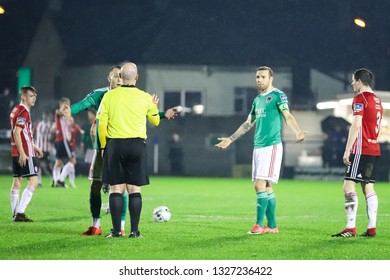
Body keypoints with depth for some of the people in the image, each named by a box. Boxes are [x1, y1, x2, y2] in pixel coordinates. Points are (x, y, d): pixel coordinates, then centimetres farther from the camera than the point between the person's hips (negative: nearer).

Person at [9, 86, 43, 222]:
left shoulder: (17, 110, 18)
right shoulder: (23, 112, -13)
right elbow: (16, 132, -21)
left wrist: (34, 147, 30)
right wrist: (22, 153, -24)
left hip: (17, 153, 10)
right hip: (25, 153, -10)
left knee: (17, 182, 9)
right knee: (33, 181, -8)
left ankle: (16, 213, 11)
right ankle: (20, 213, -14)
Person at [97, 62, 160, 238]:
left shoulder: (109, 96, 0)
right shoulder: (145, 98, 2)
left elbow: (102, 124, 0)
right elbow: (155, 121, 17)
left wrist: (103, 146, 12)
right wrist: (154, 107, 37)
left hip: (114, 144, 0)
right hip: (137, 144, 0)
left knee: (116, 189, 2)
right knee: (134, 189, 4)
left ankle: (116, 230, -1)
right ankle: (134, 231, 1)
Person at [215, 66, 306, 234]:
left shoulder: (278, 95, -5)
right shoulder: (257, 99, 19)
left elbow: (287, 116, -18)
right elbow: (248, 124, 28)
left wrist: (297, 131, -36)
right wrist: (230, 139, 31)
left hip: (272, 146, -8)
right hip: (258, 147, 8)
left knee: (260, 185, -13)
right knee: (266, 187, 8)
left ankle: (259, 224, -10)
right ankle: (272, 225, 12)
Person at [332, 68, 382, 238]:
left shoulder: (360, 98, -9)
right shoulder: (377, 100, 17)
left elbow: (356, 126, -15)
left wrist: (347, 150, -15)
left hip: (361, 150, -9)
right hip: (375, 150, 9)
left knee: (348, 186, -10)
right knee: (368, 187, 10)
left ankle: (350, 228, -16)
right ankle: (372, 228, 5)